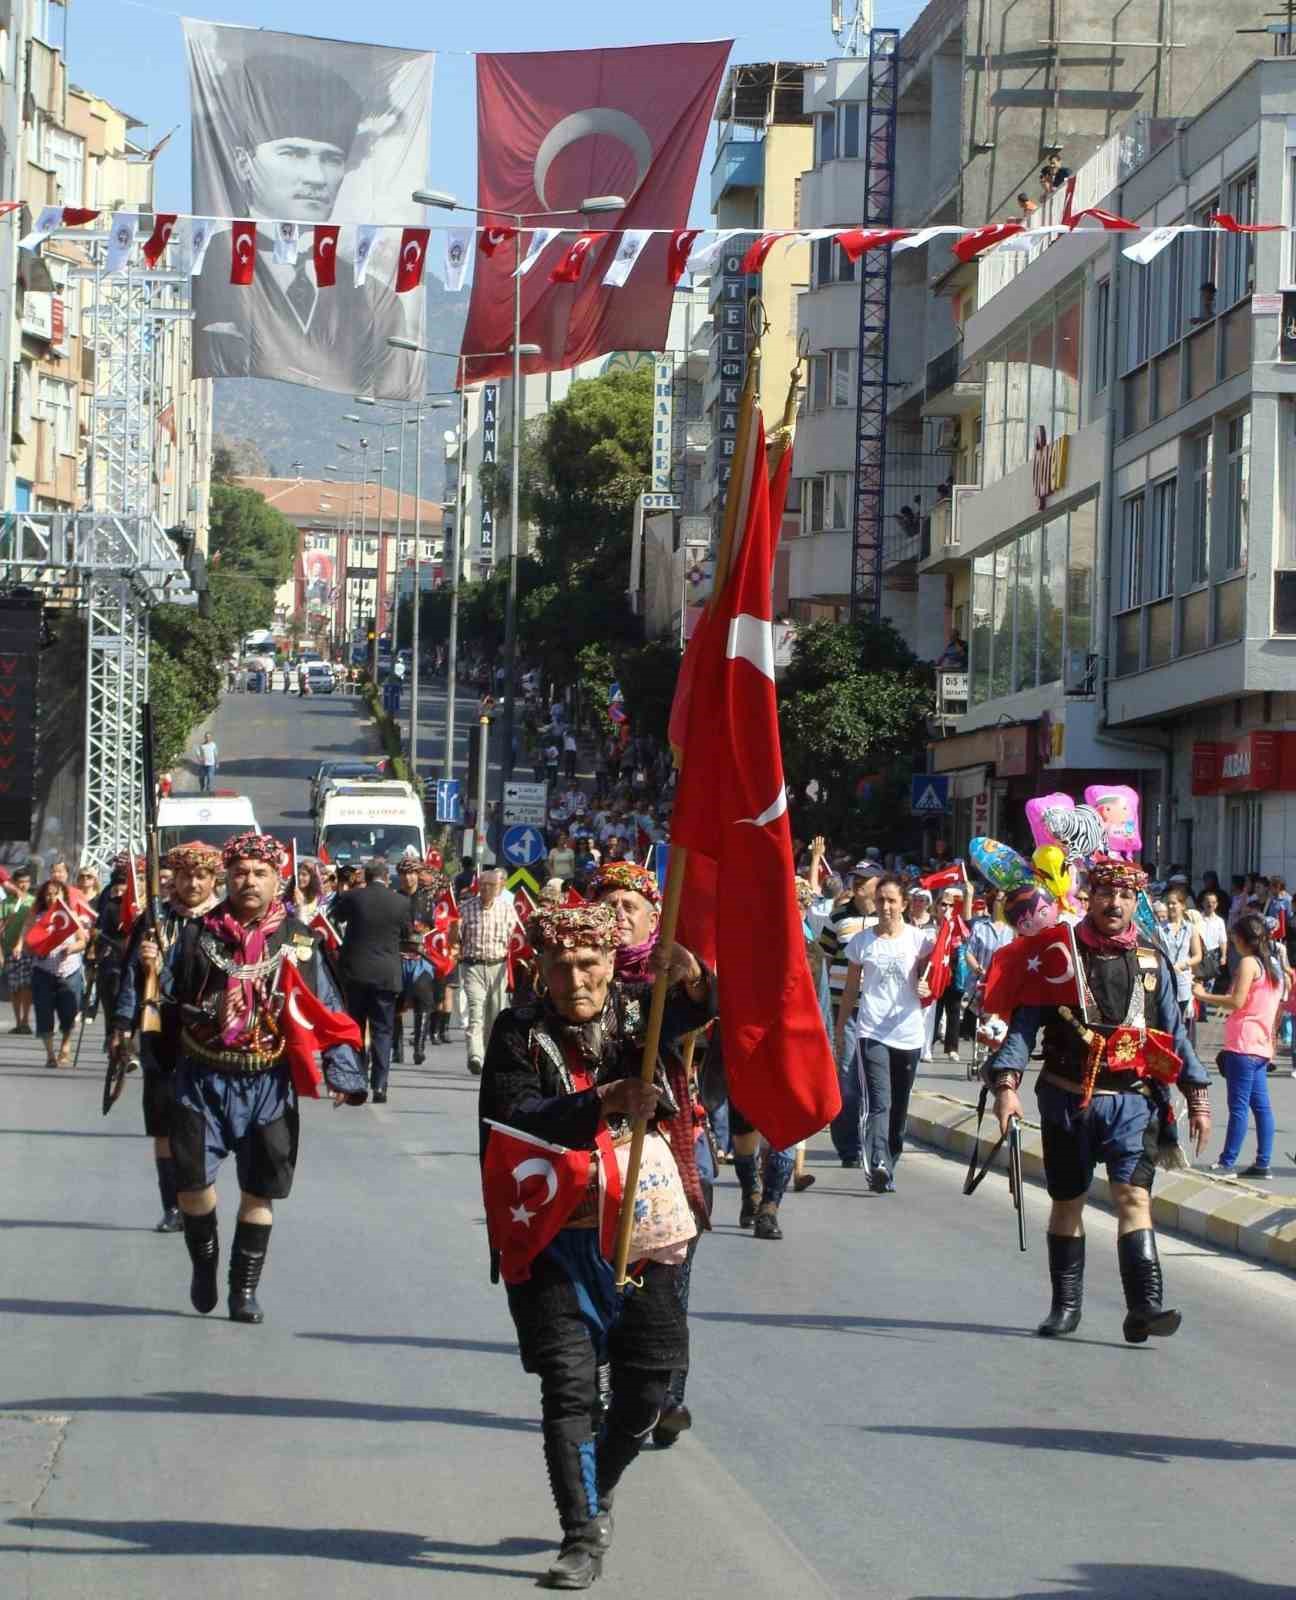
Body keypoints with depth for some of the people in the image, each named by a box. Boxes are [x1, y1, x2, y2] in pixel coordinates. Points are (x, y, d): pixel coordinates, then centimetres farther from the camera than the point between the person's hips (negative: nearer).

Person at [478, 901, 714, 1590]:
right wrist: (606, 1102, -28)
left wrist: (690, 977, -41)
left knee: (646, 1384, 8)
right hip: (560, 1239, -2)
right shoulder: (521, 1034, -1)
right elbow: (516, 1120, -15)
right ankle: (582, 1537, -5)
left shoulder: (639, 1009, 3)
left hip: (645, 1230, 2)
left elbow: (698, 1012, -17)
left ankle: (595, 1494, 34)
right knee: (568, 1384, -8)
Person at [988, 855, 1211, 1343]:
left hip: (1132, 1101, 0)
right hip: (1068, 1099, 0)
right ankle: (1065, 1305, 23)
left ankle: (1145, 1306, -20)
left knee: (1133, 1195, -14)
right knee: (1067, 1202, 10)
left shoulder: (1151, 963, 7)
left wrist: (1197, 1096, 7)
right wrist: (1006, 1084, -16)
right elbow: (1023, 1025, -4)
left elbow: (1175, 1035, 12)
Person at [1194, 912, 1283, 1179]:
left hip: (1243, 1046, -9)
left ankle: (1227, 1162, -8)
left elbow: (1237, 1001, -17)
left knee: (1238, 1106, -8)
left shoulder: (1248, 963, -10)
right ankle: (1263, 1163, 7)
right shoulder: (1273, 965, 16)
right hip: (1262, 1047, 9)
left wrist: (1204, 995, -9)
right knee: (1260, 1105, 7)